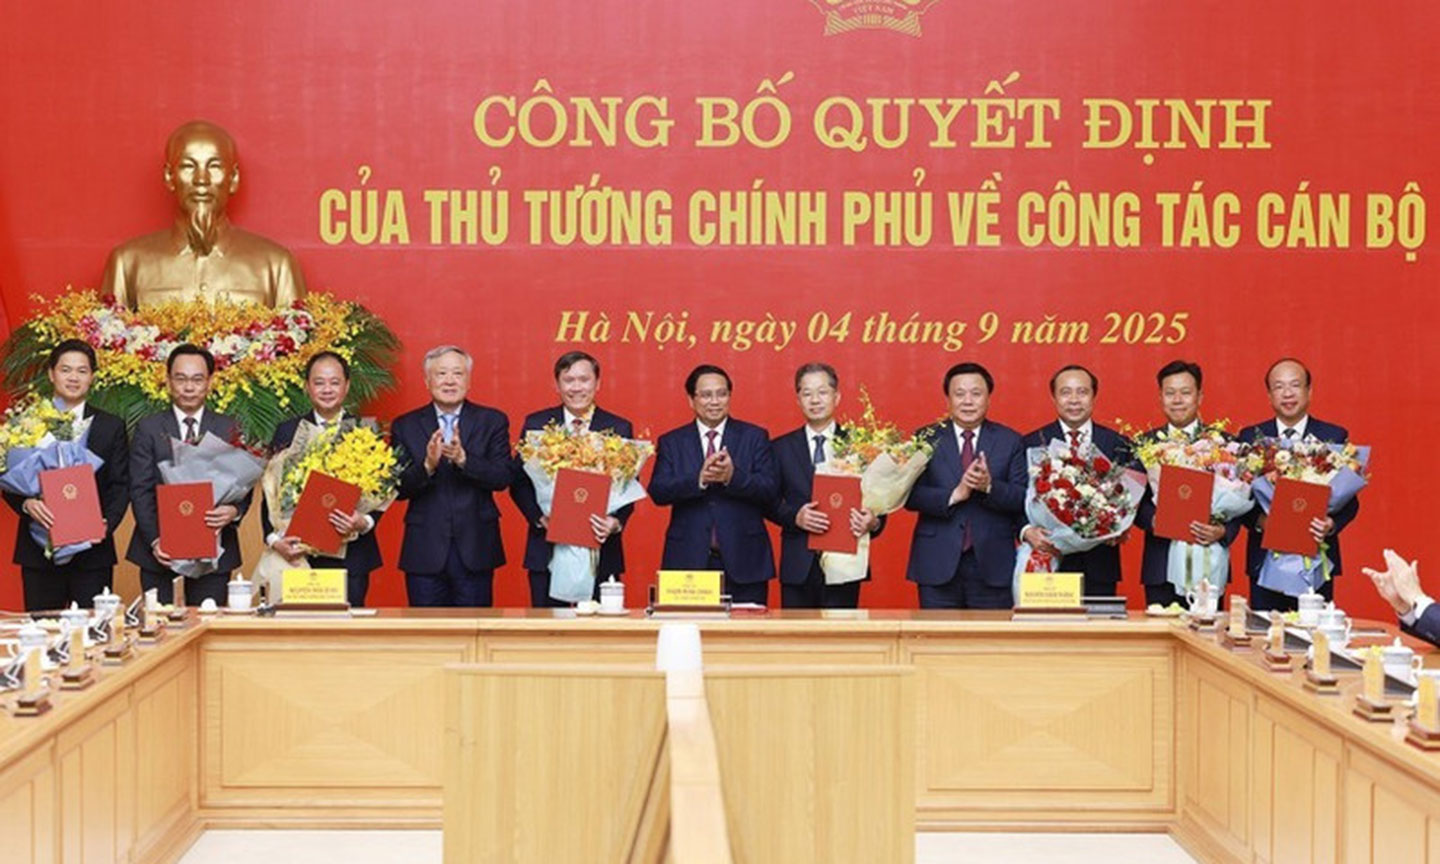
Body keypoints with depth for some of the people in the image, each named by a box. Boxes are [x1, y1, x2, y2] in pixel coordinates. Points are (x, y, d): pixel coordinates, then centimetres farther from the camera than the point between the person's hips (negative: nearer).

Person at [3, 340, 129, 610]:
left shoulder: (112, 427, 8)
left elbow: (120, 485, 5)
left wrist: (106, 524, -12)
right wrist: (27, 503, -15)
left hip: (93, 550, 0)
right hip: (38, 550, 0)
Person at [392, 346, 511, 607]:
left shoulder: (492, 422, 5)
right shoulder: (405, 426, 6)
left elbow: (503, 478, -6)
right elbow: (398, 489, -1)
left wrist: (463, 459, -22)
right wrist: (427, 465, -20)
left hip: (475, 551, 0)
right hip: (425, 553, 0)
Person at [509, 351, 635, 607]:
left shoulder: (619, 429, 6)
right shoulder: (535, 425, 7)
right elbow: (518, 481, 6)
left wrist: (616, 522, -14)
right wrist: (539, 517, -10)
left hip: (600, 550, 0)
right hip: (547, 550, 0)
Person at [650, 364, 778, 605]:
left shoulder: (755, 437, 8)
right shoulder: (671, 442, 10)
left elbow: (770, 490, -3)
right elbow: (658, 492, -4)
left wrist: (733, 477, -21)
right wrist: (699, 479, -20)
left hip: (744, 563, 0)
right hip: (688, 561, 0)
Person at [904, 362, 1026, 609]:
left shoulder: (1010, 441, 7)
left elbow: (1022, 499, -2)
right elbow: (911, 496, -4)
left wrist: (989, 486, -20)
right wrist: (954, 494, -18)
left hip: (992, 564, 0)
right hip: (938, 564, 0)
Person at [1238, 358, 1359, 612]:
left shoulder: (1335, 437, 4)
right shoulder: (1250, 437, 6)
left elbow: (1350, 498, 3)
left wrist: (1331, 524, -17)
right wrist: (1258, 520, -15)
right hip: (1265, 559, 1)